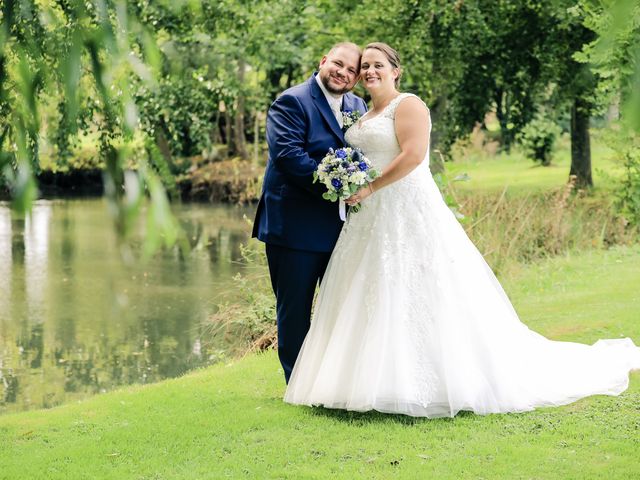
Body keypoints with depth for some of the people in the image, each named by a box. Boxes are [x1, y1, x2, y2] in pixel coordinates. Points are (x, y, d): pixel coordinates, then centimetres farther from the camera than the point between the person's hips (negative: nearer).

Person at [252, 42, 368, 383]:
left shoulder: (358, 107, 12)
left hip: (342, 225, 7)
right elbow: (288, 154, -21)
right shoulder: (292, 102, -10)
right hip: (296, 225, -7)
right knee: (295, 309, 3)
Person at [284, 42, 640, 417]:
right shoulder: (366, 115, 19)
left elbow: (413, 155, -20)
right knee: (376, 300, 6)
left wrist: (370, 187, -19)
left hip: (409, 214, -9)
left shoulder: (408, 105, -7)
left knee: (418, 297, -9)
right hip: (374, 221, 9)